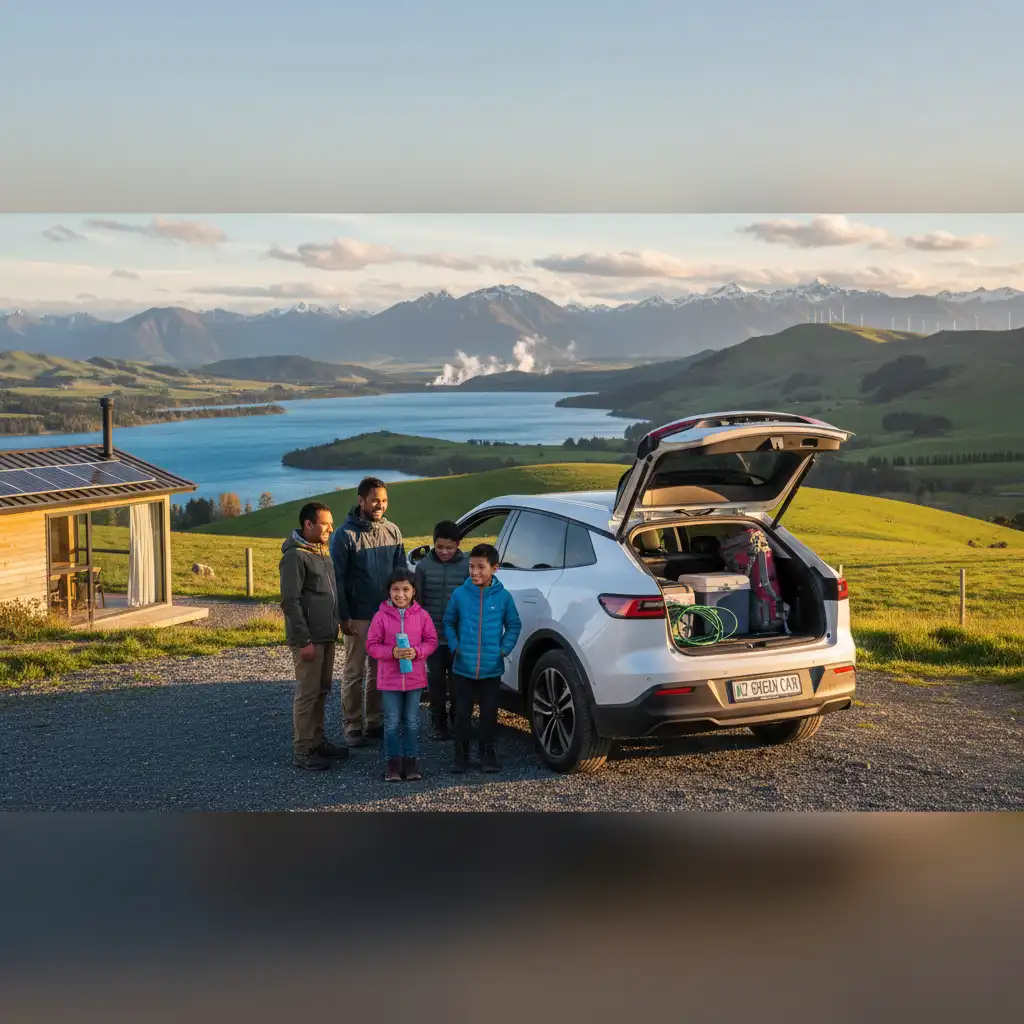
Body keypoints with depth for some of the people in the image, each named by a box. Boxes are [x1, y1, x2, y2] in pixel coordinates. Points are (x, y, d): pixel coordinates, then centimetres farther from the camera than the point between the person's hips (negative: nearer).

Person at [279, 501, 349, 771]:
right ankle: (302, 751, 2)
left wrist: (335, 627, 16)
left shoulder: (323, 552, 13)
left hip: (327, 636, 9)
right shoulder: (295, 556, -15)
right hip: (309, 639, -9)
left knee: (322, 691, 14)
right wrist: (305, 640, -20)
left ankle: (317, 741, 24)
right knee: (308, 693, -4)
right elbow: (290, 602, -19)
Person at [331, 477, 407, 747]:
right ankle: (353, 727, 9)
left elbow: (402, 570, 10)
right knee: (354, 673, 3)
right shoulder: (345, 534, -9)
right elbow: (337, 578, -9)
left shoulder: (392, 531, 5)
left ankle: (374, 722, 21)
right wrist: (344, 616, -11)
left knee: (381, 671, 11)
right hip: (359, 616, -5)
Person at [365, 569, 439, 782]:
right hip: (389, 679, -1)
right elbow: (372, 646, -6)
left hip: (415, 678, 1)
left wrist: (417, 652, -18)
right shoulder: (381, 616, -7)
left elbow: (431, 641, 0)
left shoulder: (422, 615, -3)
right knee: (392, 723, 6)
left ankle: (411, 759, 20)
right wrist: (392, 652, -22)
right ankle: (393, 761, 15)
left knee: (412, 722, 10)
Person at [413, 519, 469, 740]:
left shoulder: (467, 566, -4)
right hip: (433, 637, 1)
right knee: (436, 681, 8)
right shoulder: (424, 566, -1)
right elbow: (418, 601, 5)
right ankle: (439, 725, 19)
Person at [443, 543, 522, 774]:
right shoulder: (460, 594, -3)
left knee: (489, 713, 8)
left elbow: (514, 625, 8)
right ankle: (461, 755, 20)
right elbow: (448, 623, 10)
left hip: (492, 669, 0)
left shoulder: (503, 596, -4)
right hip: (463, 668, 0)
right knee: (463, 713, 7)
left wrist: (504, 649, -2)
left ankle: (487, 754, 23)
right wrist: (455, 647, -1)